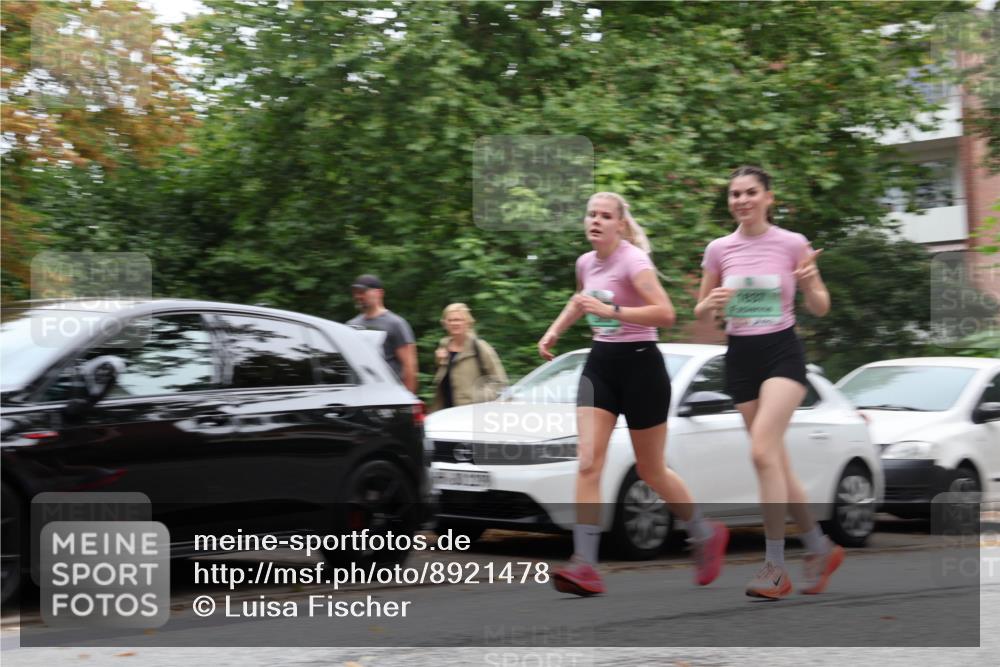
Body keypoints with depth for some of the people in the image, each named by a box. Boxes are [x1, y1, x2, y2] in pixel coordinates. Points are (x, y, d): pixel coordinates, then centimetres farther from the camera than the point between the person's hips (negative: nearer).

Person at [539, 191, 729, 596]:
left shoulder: (632, 260, -14)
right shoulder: (585, 263, 8)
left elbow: (665, 313, -28)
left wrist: (610, 310, -32)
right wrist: (555, 331, 20)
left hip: (639, 364, -6)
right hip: (600, 364, 6)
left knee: (651, 471, 7)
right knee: (588, 463, -12)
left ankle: (706, 536, 32)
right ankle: (584, 566, -18)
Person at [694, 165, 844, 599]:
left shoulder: (793, 244, -3)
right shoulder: (719, 249, 4)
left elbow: (820, 309, 3)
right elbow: (701, 314, 12)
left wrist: (810, 284, -18)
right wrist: (711, 304, -11)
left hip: (782, 352, -4)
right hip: (740, 356, 4)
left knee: (763, 450, -21)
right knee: (776, 462, 7)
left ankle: (775, 566, -16)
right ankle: (820, 548, 24)